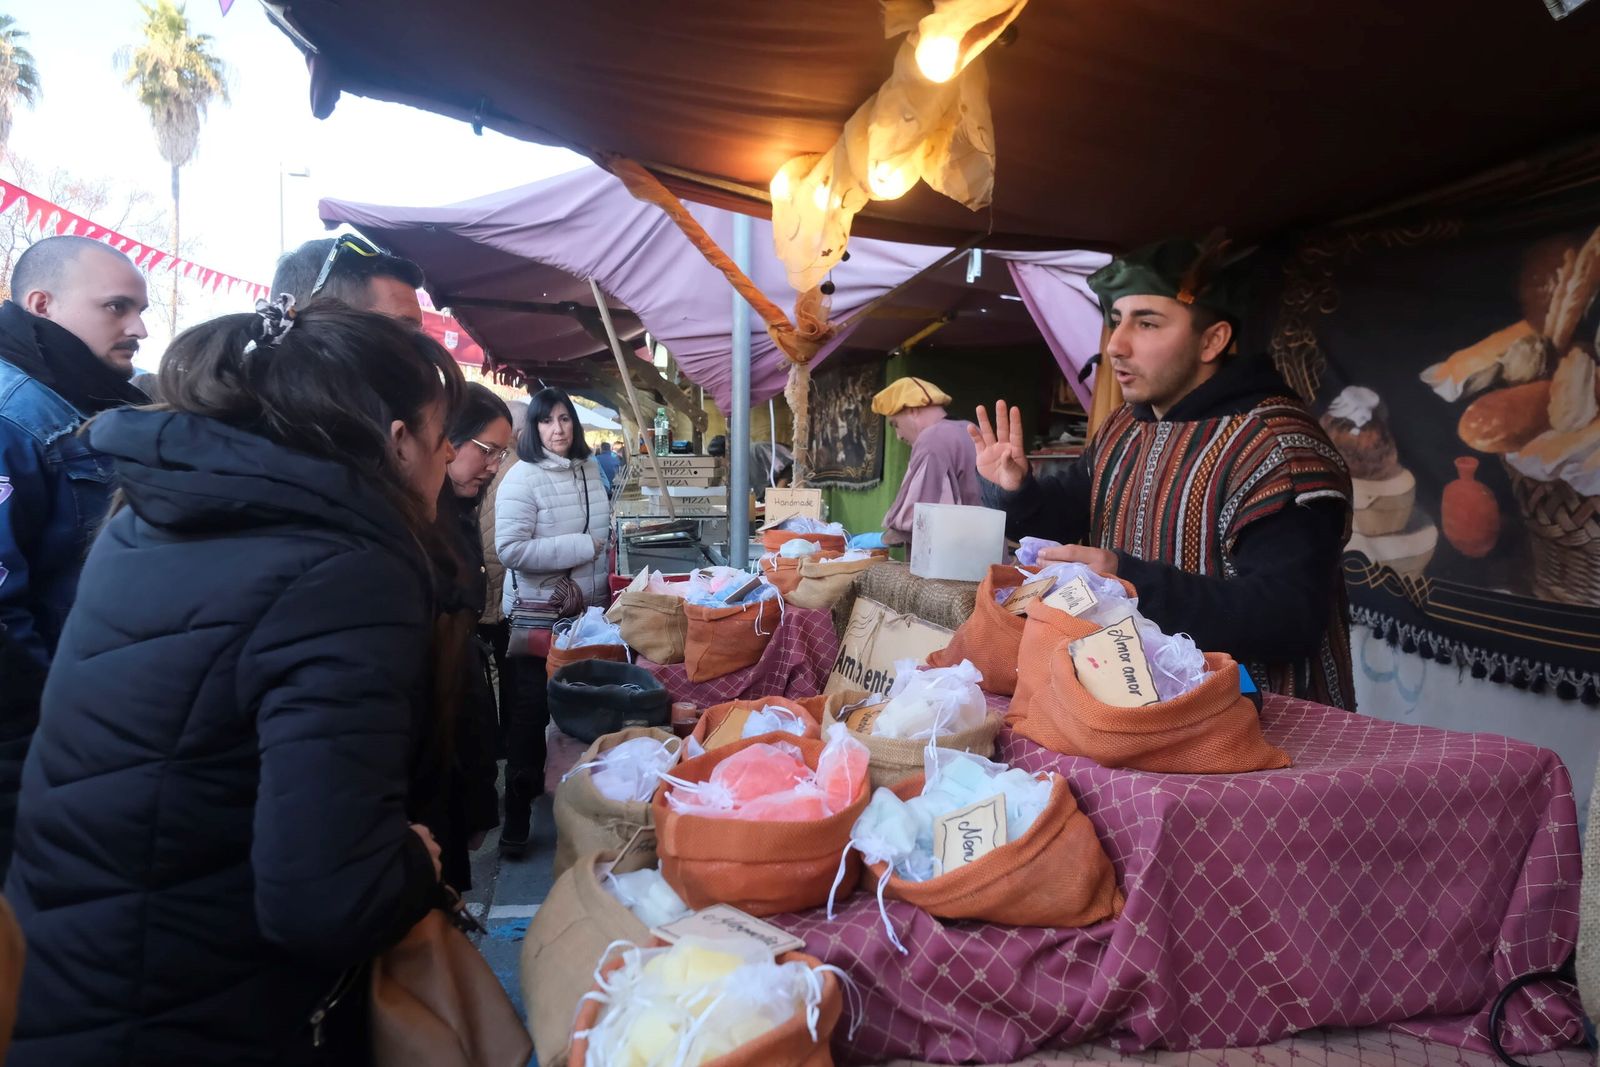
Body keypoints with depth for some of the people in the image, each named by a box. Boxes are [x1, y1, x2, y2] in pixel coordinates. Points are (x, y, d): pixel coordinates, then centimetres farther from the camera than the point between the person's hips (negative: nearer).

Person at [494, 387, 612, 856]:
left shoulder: (590, 469, 5)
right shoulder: (522, 478, -15)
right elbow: (511, 550, -24)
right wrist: (582, 547, -20)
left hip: (589, 607, 6)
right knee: (532, 711, 4)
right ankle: (518, 812, 17)